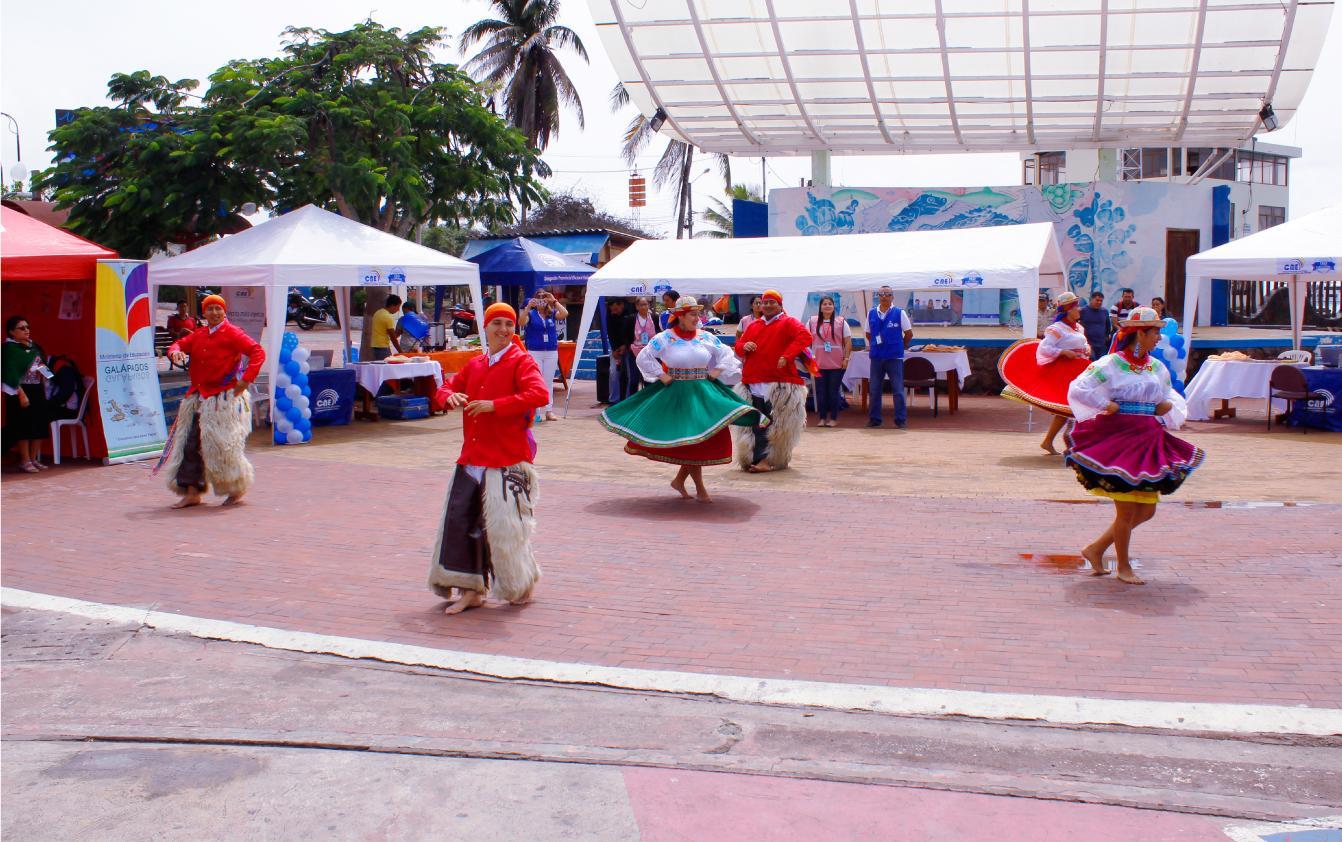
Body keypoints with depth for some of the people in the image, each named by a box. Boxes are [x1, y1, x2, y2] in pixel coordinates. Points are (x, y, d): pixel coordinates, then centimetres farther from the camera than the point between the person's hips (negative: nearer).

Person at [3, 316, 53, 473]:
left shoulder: (34, 346, 13)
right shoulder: (9, 348, -9)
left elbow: (43, 364, 24)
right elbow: (11, 373, -15)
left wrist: (43, 371, 0)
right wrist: (21, 394, -21)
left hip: (37, 390, 7)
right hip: (21, 391, -7)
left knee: (40, 425, 7)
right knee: (24, 426, -4)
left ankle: (34, 459, 17)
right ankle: (25, 461, 4)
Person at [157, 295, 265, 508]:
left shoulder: (232, 333, -7)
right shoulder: (198, 335, 14)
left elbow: (257, 352, -14)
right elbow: (180, 344, 21)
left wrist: (246, 379, -21)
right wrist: (175, 351, -4)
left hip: (224, 398, -7)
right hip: (199, 398, 7)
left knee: (222, 445, -5)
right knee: (190, 443, 3)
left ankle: (236, 489, 14)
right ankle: (192, 493, 9)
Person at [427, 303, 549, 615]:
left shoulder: (521, 361, -5)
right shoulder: (474, 365, 16)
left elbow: (539, 394, -22)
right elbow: (445, 390, 23)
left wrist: (494, 405, -23)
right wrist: (449, 397, -3)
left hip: (508, 461, -6)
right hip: (471, 458, 7)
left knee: (505, 525, -4)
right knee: (458, 519, 1)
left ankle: (522, 585, 21)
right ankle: (471, 589, 12)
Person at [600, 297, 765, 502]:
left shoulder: (707, 337, 5)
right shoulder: (664, 338, -3)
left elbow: (727, 354, 16)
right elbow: (643, 358, 2)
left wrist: (717, 371, 2)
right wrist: (661, 375, -5)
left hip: (703, 392, 4)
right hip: (676, 394, -4)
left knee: (705, 436, 2)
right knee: (691, 439, -3)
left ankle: (679, 480, 22)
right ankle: (700, 489, 6)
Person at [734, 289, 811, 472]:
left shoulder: (788, 323, 2)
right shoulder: (753, 325, 20)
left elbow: (805, 336, -13)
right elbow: (739, 344, 27)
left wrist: (787, 356, -21)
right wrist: (744, 346, 2)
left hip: (779, 385, -5)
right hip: (753, 384, 5)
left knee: (774, 425, -7)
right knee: (755, 423, 5)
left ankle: (769, 460, -5)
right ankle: (755, 459, 12)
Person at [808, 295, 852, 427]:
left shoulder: (841, 322, 3)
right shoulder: (813, 322, 7)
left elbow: (848, 342, 1)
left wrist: (846, 358, -6)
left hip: (837, 364, -2)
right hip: (818, 363, 2)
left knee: (833, 391, 1)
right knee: (821, 391, 3)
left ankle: (833, 418, 9)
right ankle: (822, 418, 11)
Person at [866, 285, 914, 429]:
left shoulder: (900, 313, -2)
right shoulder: (871, 314, 6)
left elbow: (909, 333, 5)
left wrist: (901, 346, 12)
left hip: (895, 357, -3)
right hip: (876, 356, 3)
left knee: (898, 390, -1)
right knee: (874, 390, 6)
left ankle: (901, 419, 4)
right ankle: (874, 418, 15)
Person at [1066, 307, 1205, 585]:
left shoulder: (1157, 368, 12)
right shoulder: (1110, 364, -9)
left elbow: (1173, 399, 23)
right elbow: (1078, 389, -16)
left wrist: (1169, 406, 2)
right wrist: (1106, 405, -16)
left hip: (1148, 444, 8)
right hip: (1118, 441, -7)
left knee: (1146, 510, 10)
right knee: (1127, 509, -3)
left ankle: (1095, 549, 24)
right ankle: (1123, 566, 16)